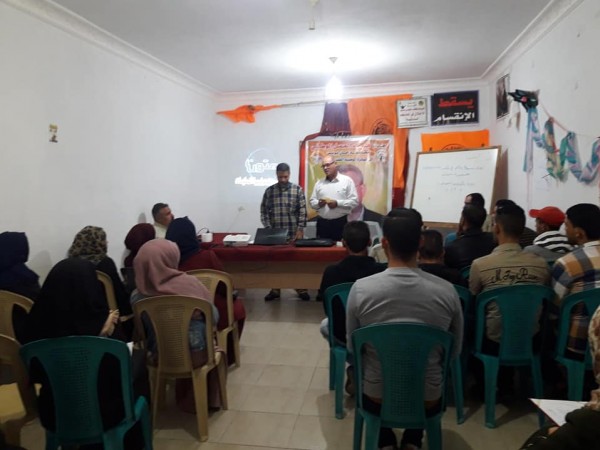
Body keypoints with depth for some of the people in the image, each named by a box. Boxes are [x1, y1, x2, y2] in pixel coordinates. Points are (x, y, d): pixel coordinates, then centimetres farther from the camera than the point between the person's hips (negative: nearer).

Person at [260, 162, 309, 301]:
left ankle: (301, 288, 18)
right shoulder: (269, 191, 4)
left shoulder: (297, 189, 0)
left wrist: (300, 229, -8)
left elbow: (302, 211, -2)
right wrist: (268, 229, -5)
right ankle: (275, 289, 19)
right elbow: (264, 211, 4)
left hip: (294, 233, -1)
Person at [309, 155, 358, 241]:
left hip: (340, 222, -3)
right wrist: (318, 203, -11)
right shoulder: (319, 183, 12)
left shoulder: (347, 180, -1)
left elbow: (354, 201, -6)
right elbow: (312, 202, 12)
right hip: (322, 222, 4)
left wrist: (337, 203, -18)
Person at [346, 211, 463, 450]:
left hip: (376, 398, -1)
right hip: (428, 400, 1)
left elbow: (353, 349, -4)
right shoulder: (447, 291, -16)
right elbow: (455, 351, 0)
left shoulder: (361, 288, -19)